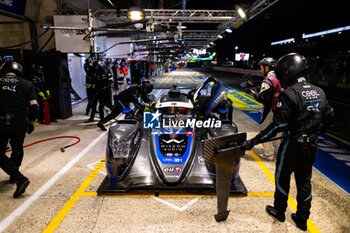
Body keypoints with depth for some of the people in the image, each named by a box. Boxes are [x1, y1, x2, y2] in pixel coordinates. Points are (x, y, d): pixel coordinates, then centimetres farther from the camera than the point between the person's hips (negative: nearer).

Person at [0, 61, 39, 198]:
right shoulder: (27, 84, 7)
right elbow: (34, 107, 2)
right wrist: (31, 123, 14)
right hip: (20, 123, 2)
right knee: (17, 149, 24)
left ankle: (19, 178, -12)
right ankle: (14, 175, 39)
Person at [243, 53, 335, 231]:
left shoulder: (289, 94, -21)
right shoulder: (319, 92, 3)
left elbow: (278, 125, -25)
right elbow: (329, 117, 14)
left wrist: (253, 142, -22)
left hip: (293, 144, -6)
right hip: (312, 145, 7)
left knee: (282, 178, 14)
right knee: (304, 180, 18)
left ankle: (279, 211, 32)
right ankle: (302, 219, 30)